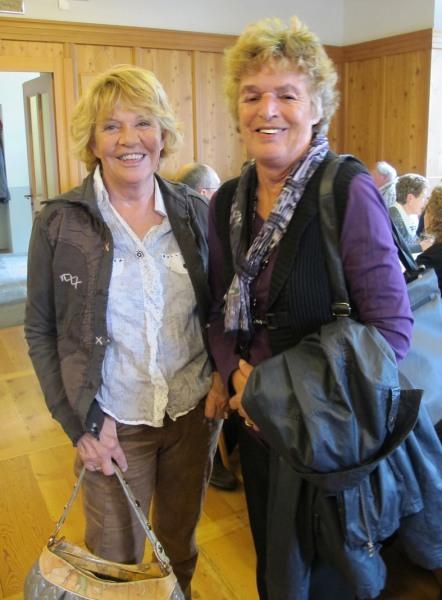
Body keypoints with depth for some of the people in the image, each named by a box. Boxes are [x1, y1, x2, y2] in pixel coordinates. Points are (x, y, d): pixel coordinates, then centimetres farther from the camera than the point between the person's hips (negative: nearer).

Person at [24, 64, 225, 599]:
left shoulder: (194, 211, -2)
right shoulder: (59, 223, -9)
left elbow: (216, 307, 7)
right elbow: (39, 331, -4)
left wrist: (222, 378, -5)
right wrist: (79, 422, -9)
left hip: (195, 412, 3)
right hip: (115, 423, -2)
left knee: (181, 546, 23)